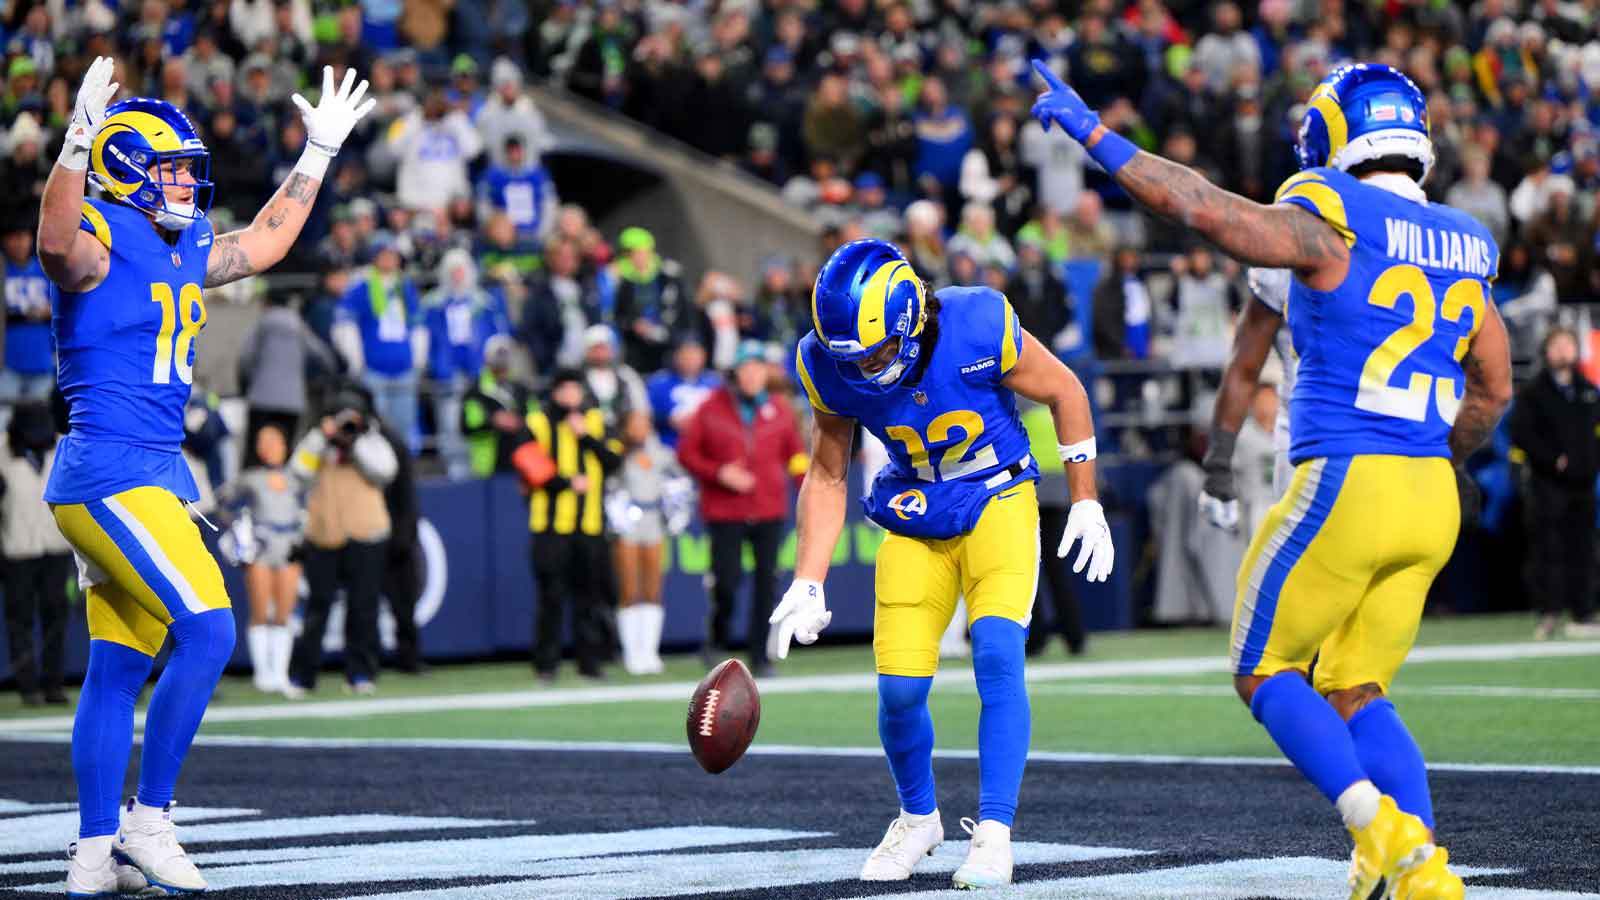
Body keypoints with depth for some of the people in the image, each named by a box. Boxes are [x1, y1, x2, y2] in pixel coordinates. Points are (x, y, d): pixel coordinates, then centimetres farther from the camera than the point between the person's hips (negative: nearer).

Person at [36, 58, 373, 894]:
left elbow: (264, 241, 32)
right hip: (107, 471, -9)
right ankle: (149, 817, -6)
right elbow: (56, 243, -36)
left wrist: (319, 151, 32)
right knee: (207, 630, -15)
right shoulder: (100, 243, -11)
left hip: (155, 475, 9)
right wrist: (77, 143, -50)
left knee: (116, 667, 10)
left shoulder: (186, 251, 15)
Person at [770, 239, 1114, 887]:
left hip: (998, 500, -3)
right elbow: (826, 477, -1)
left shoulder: (979, 327, -27)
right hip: (916, 519, 3)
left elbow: (1064, 393, -8)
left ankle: (994, 831, -17)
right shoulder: (829, 366, -17)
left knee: (997, 656, -23)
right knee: (899, 688, -6)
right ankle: (918, 819, 21)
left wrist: (1086, 504, -4)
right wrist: (807, 585, -9)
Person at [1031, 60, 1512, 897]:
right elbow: (1493, 394, 20)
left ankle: (1380, 826, -9)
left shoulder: (1330, 225, -9)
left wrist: (1093, 135, -12)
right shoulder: (1461, 249, 12)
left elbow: (1207, 209, -19)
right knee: (1355, 694, 16)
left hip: (1346, 485, -7)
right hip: (1432, 500, 7)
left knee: (1264, 673, 9)